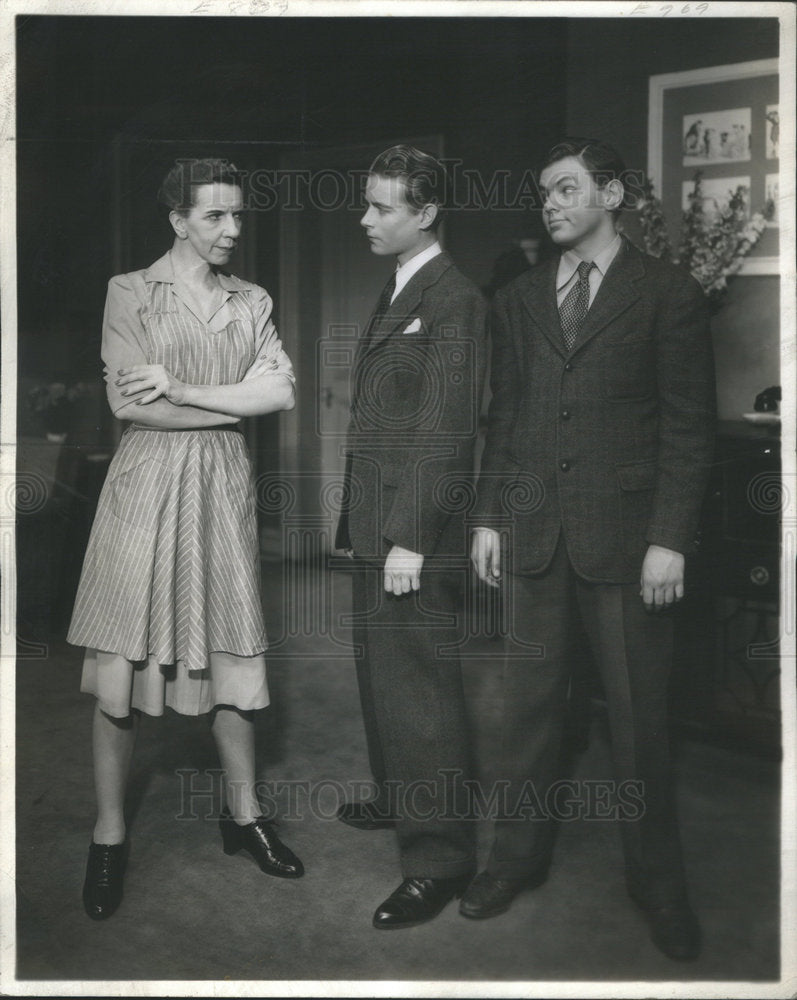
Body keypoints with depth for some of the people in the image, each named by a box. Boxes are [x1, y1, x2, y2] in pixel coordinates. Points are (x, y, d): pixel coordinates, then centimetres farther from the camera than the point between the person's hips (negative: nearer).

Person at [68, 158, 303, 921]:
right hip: (147, 485, -3)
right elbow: (129, 403, -10)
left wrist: (178, 388, -12)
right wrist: (236, 402, -8)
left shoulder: (252, 302, 11)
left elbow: (282, 391, -4)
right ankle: (109, 835, 17)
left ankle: (242, 813, 25)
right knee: (119, 668, -1)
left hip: (222, 487, 3)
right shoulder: (131, 292, 1)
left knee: (232, 657, 8)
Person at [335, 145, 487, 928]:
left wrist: (409, 537, -22)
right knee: (380, 672, 20)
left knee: (419, 685, -3)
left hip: (415, 532, -10)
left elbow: (446, 428, -19)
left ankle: (439, 855, 11)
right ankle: (398, 799, 39)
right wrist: (358, 522, 14)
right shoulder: (394, 293, 17)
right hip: (376, 526, 10)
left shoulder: (454, 300, -12)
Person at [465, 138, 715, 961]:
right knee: (530, 703, 11)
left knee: (638, 717, 6)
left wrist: (669, 539, -9)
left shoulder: (668, 294, 0)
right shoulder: (518, 300, 12)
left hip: (625, 535, -3)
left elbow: (688, 427, -3)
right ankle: (518, 855, 28)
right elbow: (502, 419, 12)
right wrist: (487, 516, 7)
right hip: (534, 532, 3)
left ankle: (657, 883, 25)